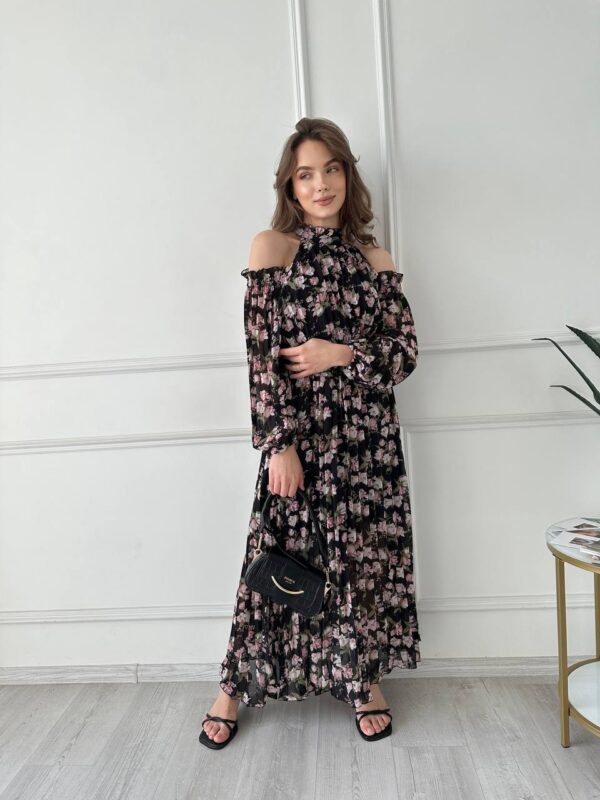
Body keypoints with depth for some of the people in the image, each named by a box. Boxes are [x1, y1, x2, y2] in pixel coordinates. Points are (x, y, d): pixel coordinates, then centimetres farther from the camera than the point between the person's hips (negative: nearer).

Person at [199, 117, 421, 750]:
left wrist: (341, 355, -13)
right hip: (300, 434, -3)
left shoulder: (374, 259, 8)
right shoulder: (271, 247, -1)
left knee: (369, 554, 11)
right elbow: (262, 356, -8)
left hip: (370, 437, 3)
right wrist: (279, 444, -13)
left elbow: (406, 351, 4)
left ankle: (366, 678, 35)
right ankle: (235, 684, 30)